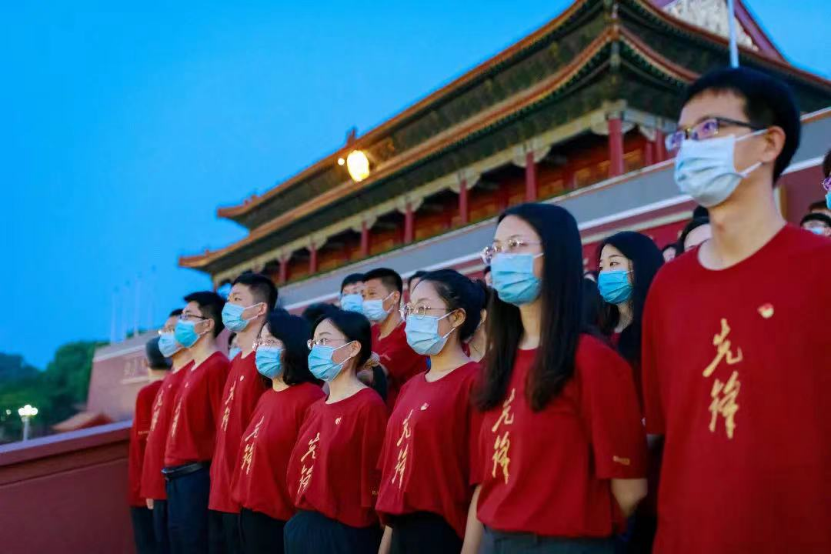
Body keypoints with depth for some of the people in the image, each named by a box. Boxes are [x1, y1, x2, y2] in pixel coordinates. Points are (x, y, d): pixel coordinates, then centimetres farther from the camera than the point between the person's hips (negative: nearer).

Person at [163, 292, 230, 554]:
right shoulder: (192, 369, 15)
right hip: (178, 478, 9)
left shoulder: (217, 367, -14)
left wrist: (216, 482, -18)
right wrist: (171, 473, 18)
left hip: (198, 477, -9)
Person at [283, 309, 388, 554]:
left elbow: (374, 479, -16)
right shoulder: (315, 408, 11)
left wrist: (364, 531, -14)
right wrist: (300, 522, 14)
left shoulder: (369, 405, -14)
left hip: (346, 533, -7)